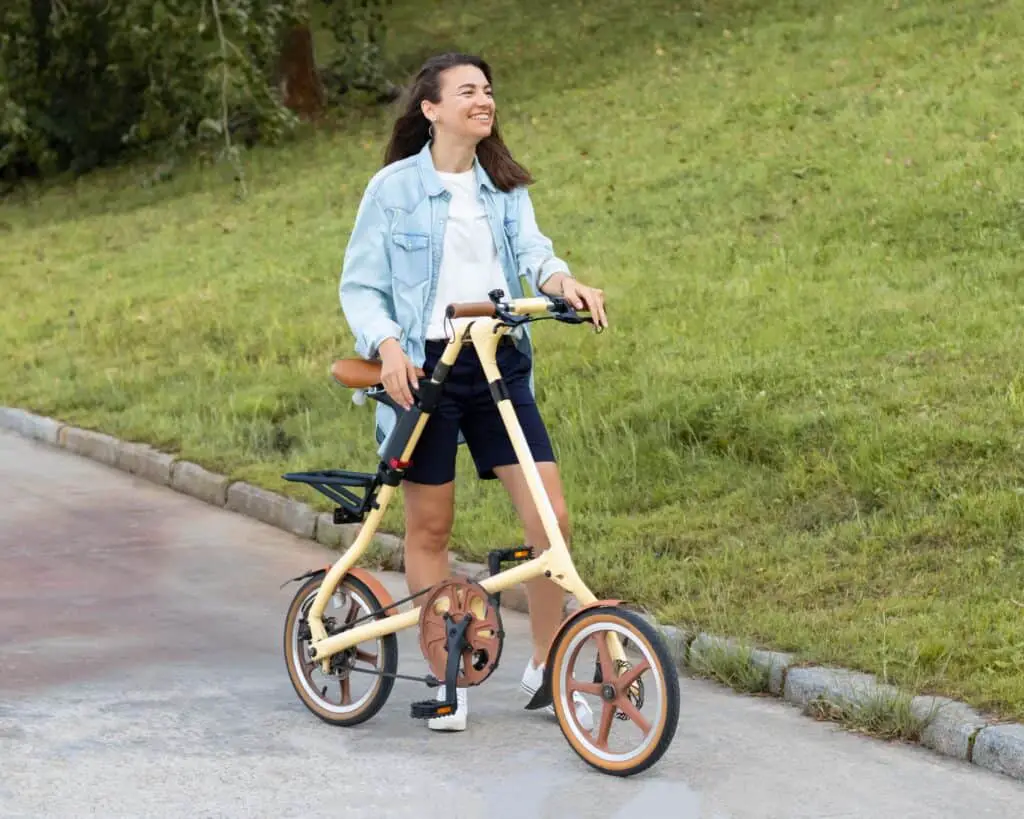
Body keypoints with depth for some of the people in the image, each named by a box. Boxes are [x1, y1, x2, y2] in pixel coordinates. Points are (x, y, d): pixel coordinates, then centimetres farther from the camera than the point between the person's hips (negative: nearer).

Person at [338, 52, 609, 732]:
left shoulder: (505, 186, 10)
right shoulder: (395, 187, -2)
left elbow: (530, 249, -6)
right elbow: (360, 287, -2)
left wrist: (563, 281, -29)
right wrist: (388, 346, -20)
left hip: (499, 364, 3)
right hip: (424, 365, -3)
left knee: (550, 517, -5)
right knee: (430, 525, 4)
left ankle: (546, 665, 11)